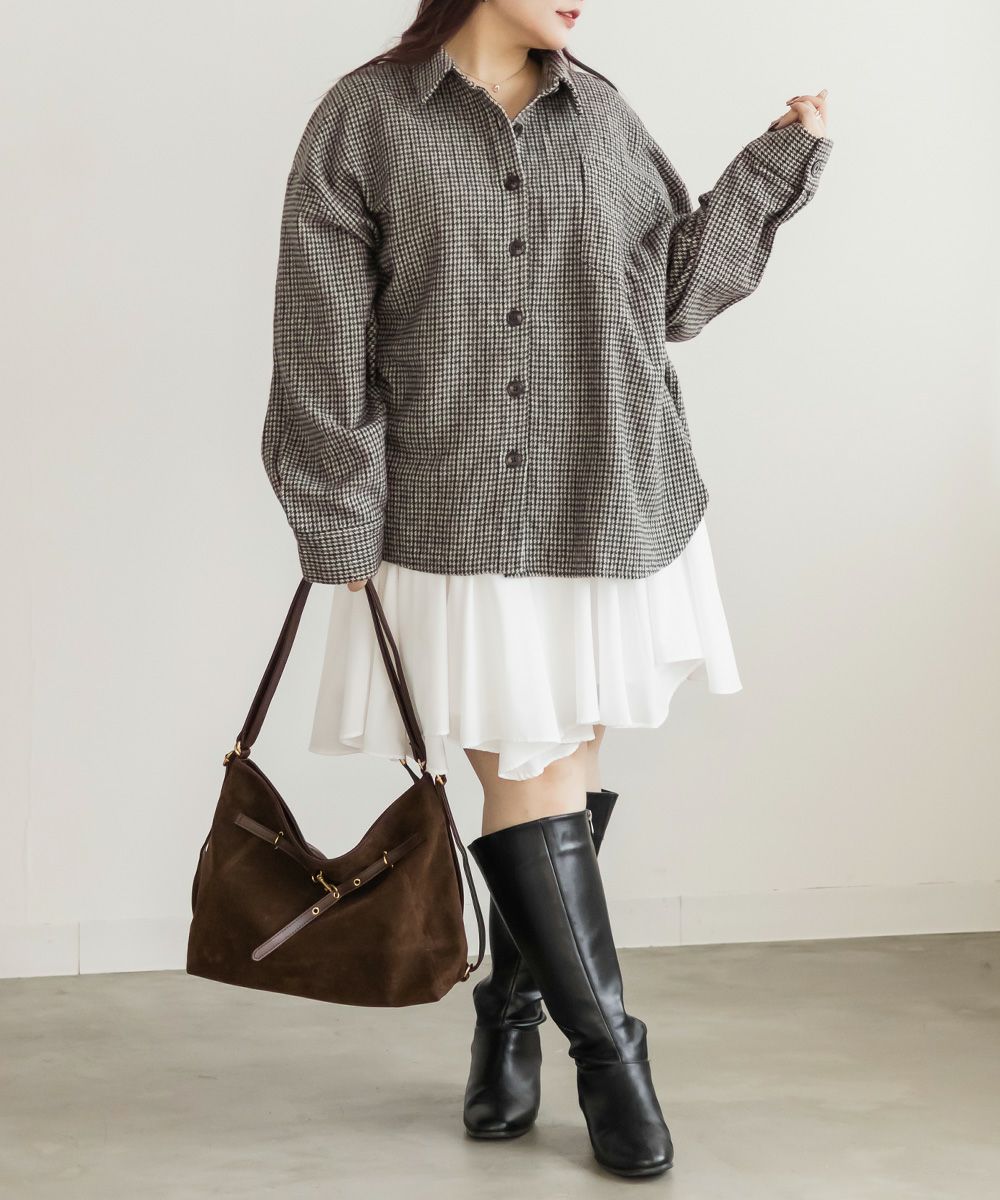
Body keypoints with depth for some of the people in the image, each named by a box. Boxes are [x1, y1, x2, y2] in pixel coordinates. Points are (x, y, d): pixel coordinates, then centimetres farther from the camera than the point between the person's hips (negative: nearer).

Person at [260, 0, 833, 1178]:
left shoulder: (601, 114, 9)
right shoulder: (365, 119, -3)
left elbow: (677, 291, 13)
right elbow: (325, 348, -4)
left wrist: (778, 163, 6)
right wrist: (340, 528, -5)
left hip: (615, 512, 4)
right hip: (464, 526, -3)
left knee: (564, 770, 8)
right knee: (527, 782, -2)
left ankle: (509, 1018, 27)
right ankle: (607, 1049, 12)